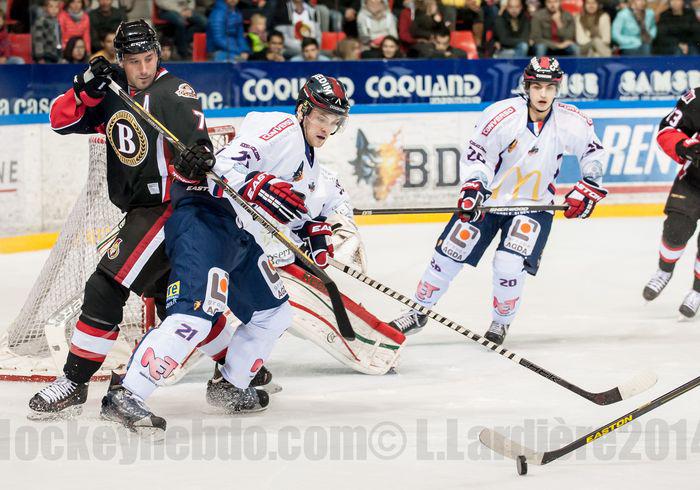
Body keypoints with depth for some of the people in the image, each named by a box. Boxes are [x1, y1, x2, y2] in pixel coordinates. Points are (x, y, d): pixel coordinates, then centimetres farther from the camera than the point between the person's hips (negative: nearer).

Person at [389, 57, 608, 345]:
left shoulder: (570, 121, -12)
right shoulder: (502, 114, -20)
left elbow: (593, 152, 3)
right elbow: (476, 153, -17)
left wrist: (588, 188, -6)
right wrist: (472, 187, -31)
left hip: (533, 205, 0)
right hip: (489, 196, 0)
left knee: (509, 264, -19)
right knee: (449, 254, 2)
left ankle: (502, 323, 8)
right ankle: (418, 313, 22)